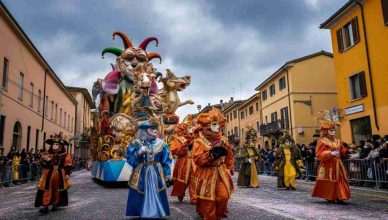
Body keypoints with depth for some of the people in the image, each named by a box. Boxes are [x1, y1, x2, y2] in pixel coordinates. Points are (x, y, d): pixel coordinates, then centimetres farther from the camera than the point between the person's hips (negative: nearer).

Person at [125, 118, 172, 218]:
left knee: (156, 199, 9)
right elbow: (129, 160, -4)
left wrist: (168, 176, 1)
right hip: (140, 176, -1)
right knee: (139, 201, 6)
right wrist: (139, 153, -20)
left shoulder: (162, 144, 1)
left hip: (157, 176, 2)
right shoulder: (136, 143, -4)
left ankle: (156, 214, 26)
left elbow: (166, 162, 3)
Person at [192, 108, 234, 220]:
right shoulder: (199, 141, -11)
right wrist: (211, 154, -26)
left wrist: (231, 167, 18)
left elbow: (229, 155, 19)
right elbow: (197, 159, -20)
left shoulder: (222, 140, 6)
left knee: (224, 196, 0)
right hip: (207, 173, -4)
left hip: (221, 171, 4)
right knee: (208, 199, 3)